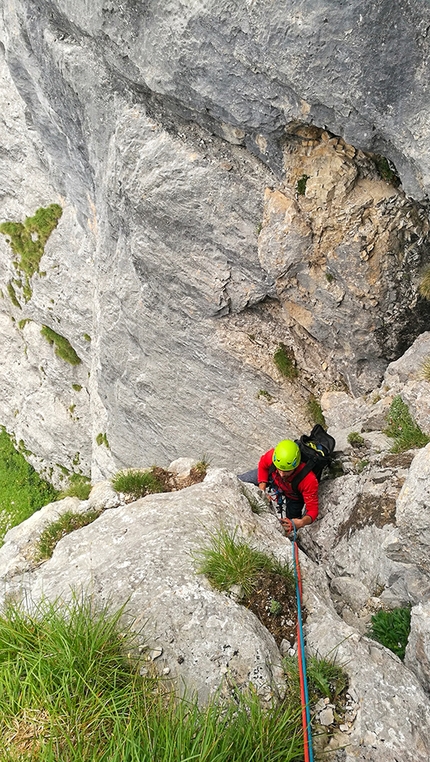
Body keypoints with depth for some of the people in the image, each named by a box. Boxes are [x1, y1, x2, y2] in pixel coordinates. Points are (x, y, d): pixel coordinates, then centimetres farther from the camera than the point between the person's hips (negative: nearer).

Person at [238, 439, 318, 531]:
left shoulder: (309, 480, -44)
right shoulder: (272, 455, -37)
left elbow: (313, 509, -33)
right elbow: (262, 465, -10)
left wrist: (302, 522, -54)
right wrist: (262, 489, -18)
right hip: (272, 478, 3)